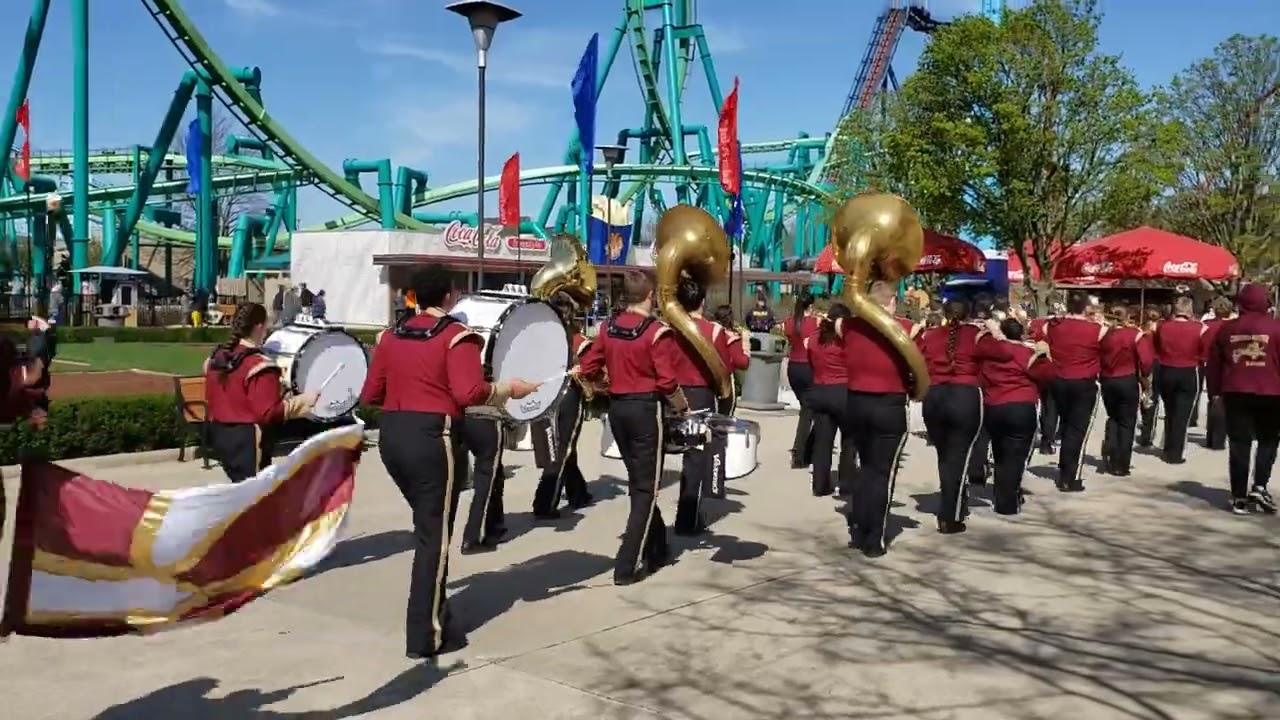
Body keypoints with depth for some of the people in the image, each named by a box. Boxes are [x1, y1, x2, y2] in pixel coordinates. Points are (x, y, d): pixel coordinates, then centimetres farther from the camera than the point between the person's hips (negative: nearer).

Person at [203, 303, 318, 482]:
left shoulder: (216, 357, 5)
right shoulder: (260, 366, -20)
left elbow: (211, 399, 15)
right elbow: (269, 413, -22)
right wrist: (303, 400, -15)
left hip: (219, 434, 9)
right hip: (247, 440, -9)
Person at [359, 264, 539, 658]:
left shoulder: (391, 335, 10)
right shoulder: (457, 336, -9)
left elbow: (369, 395, 12)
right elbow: (469, 393, -22)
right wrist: (509, 389, -8)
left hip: (392, 435, 7)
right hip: (433, 439, -7)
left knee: (426, 523, 23)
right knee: (434, 534, 1)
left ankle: (429, 612, 32)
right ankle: (426, 635, 7)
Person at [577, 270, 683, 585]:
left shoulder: (608, 328, 4)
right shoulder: (657, 332, -14)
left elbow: (587, 370, 7)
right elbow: (667, 382, -18)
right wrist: (684, 408, -2)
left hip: (617, 408, 7)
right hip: (646, 410, -7)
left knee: (638, 482, 19)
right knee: (646, 488, 1)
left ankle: (656, 550, 32)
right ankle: (628, 565, -3)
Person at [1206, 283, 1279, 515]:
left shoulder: (1226, 328, 5)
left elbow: (1213, 364, 8)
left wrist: (1215, 393, 16)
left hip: (1235, 394, 2)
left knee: (1239, 445, 5)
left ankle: (1239, 497, 5)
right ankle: (1259, 487, 1)